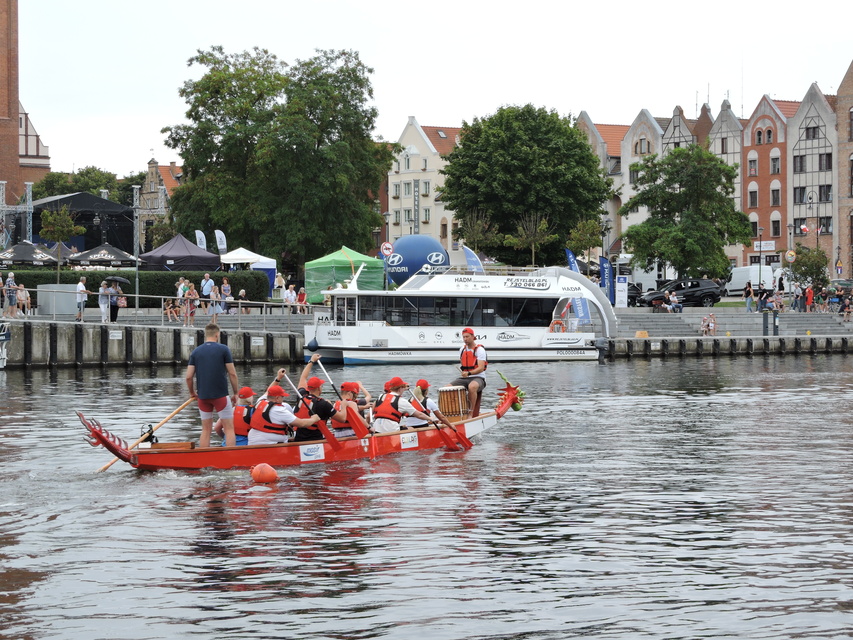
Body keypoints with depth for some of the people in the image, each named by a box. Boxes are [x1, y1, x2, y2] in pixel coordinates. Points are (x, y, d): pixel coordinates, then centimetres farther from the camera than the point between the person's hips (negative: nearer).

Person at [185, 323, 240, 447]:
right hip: (221, 395, -4)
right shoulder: (223, 349, -3)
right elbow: (232, 374, -5)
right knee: (229, 428, 0)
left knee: (206, 430, 10)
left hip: (203, 396, 4)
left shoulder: (196, 351, 6)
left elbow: (188, 377, 2)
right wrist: (236, 393, 5)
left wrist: (192, 393, 18)